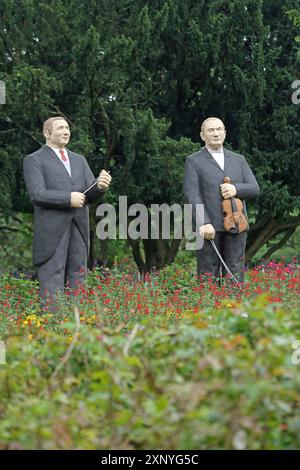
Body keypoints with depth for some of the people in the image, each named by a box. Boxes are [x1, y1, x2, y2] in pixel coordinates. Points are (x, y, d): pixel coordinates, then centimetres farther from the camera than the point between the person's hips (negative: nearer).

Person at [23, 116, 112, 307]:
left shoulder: (79, 160, 20)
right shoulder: (34, 160, 3)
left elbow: (92, 195, 11)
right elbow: (37, 195, -11)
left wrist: (100, 186, -12)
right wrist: (68, 199, -16)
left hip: (79, 230, 6)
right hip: (51, 232, -6)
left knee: (77, 286, 4)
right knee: (52, 285, -9)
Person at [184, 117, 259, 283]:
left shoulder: (238, 160, 17)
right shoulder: (193, 161, 5)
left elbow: (254, 189, 9)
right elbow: (192, 194, -7)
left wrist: (236, 189, -13)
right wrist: (203, 223, -20)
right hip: (209, 227, -3)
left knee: (235, 277, 0)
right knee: (208, 276, -3)